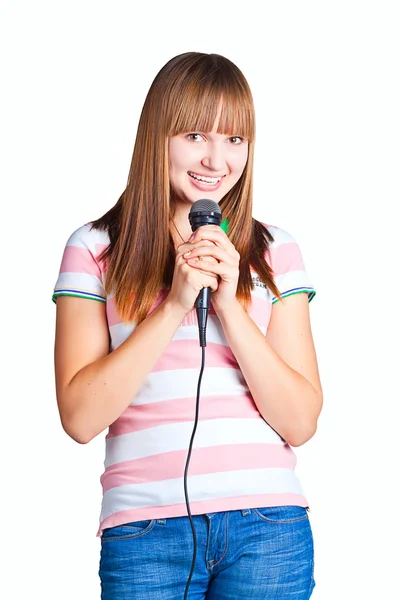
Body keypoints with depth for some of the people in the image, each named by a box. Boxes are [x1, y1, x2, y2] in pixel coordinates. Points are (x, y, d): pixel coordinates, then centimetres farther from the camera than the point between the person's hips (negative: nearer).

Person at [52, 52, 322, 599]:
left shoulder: (274, 252, 7)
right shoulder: (96, 249, 3)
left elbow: (300, 423, 1)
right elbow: (80, 417, -6)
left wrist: (230, 306, -10)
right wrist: (174, 305, -12)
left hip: (267, 527, 1)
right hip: (146, 529, -1)